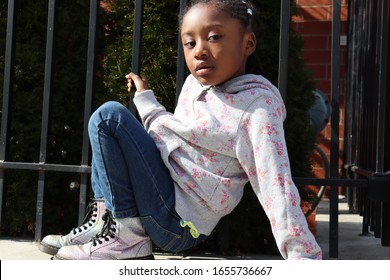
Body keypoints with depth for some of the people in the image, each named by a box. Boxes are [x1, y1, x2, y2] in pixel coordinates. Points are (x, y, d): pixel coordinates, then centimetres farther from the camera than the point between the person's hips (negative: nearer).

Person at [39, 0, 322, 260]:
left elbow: (277, 186, -25)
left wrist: (304, 257, -31)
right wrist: (145, 97, 24)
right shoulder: (195, 83, 7)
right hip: (166, 212, 9)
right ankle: (105, 219, 7)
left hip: (177, 221, -9)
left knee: (108, 117, -13)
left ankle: (125, 237, -11)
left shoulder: (257, 103, -18)